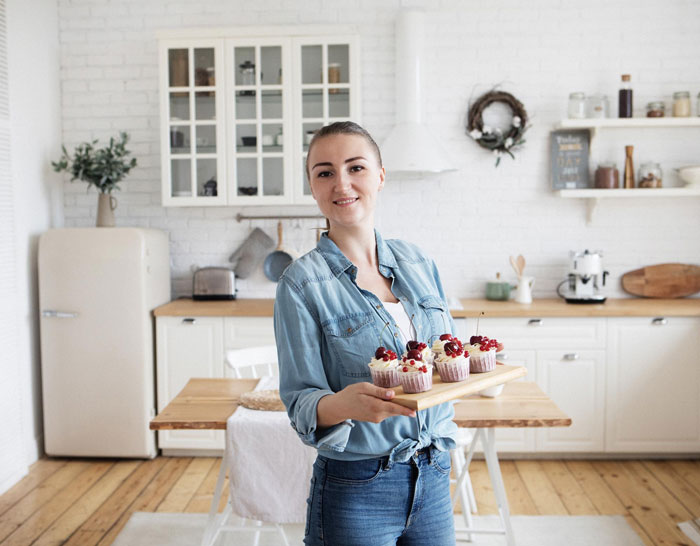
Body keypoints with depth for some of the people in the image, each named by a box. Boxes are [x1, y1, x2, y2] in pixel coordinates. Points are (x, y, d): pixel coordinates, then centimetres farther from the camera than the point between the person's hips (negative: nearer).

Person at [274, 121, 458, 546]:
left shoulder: (418, 261, 4)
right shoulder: (303, 283, -11)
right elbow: (301, 402, -12)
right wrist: (344, 403, -32)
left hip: (434, 477, 5)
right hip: (356, 489, -4)